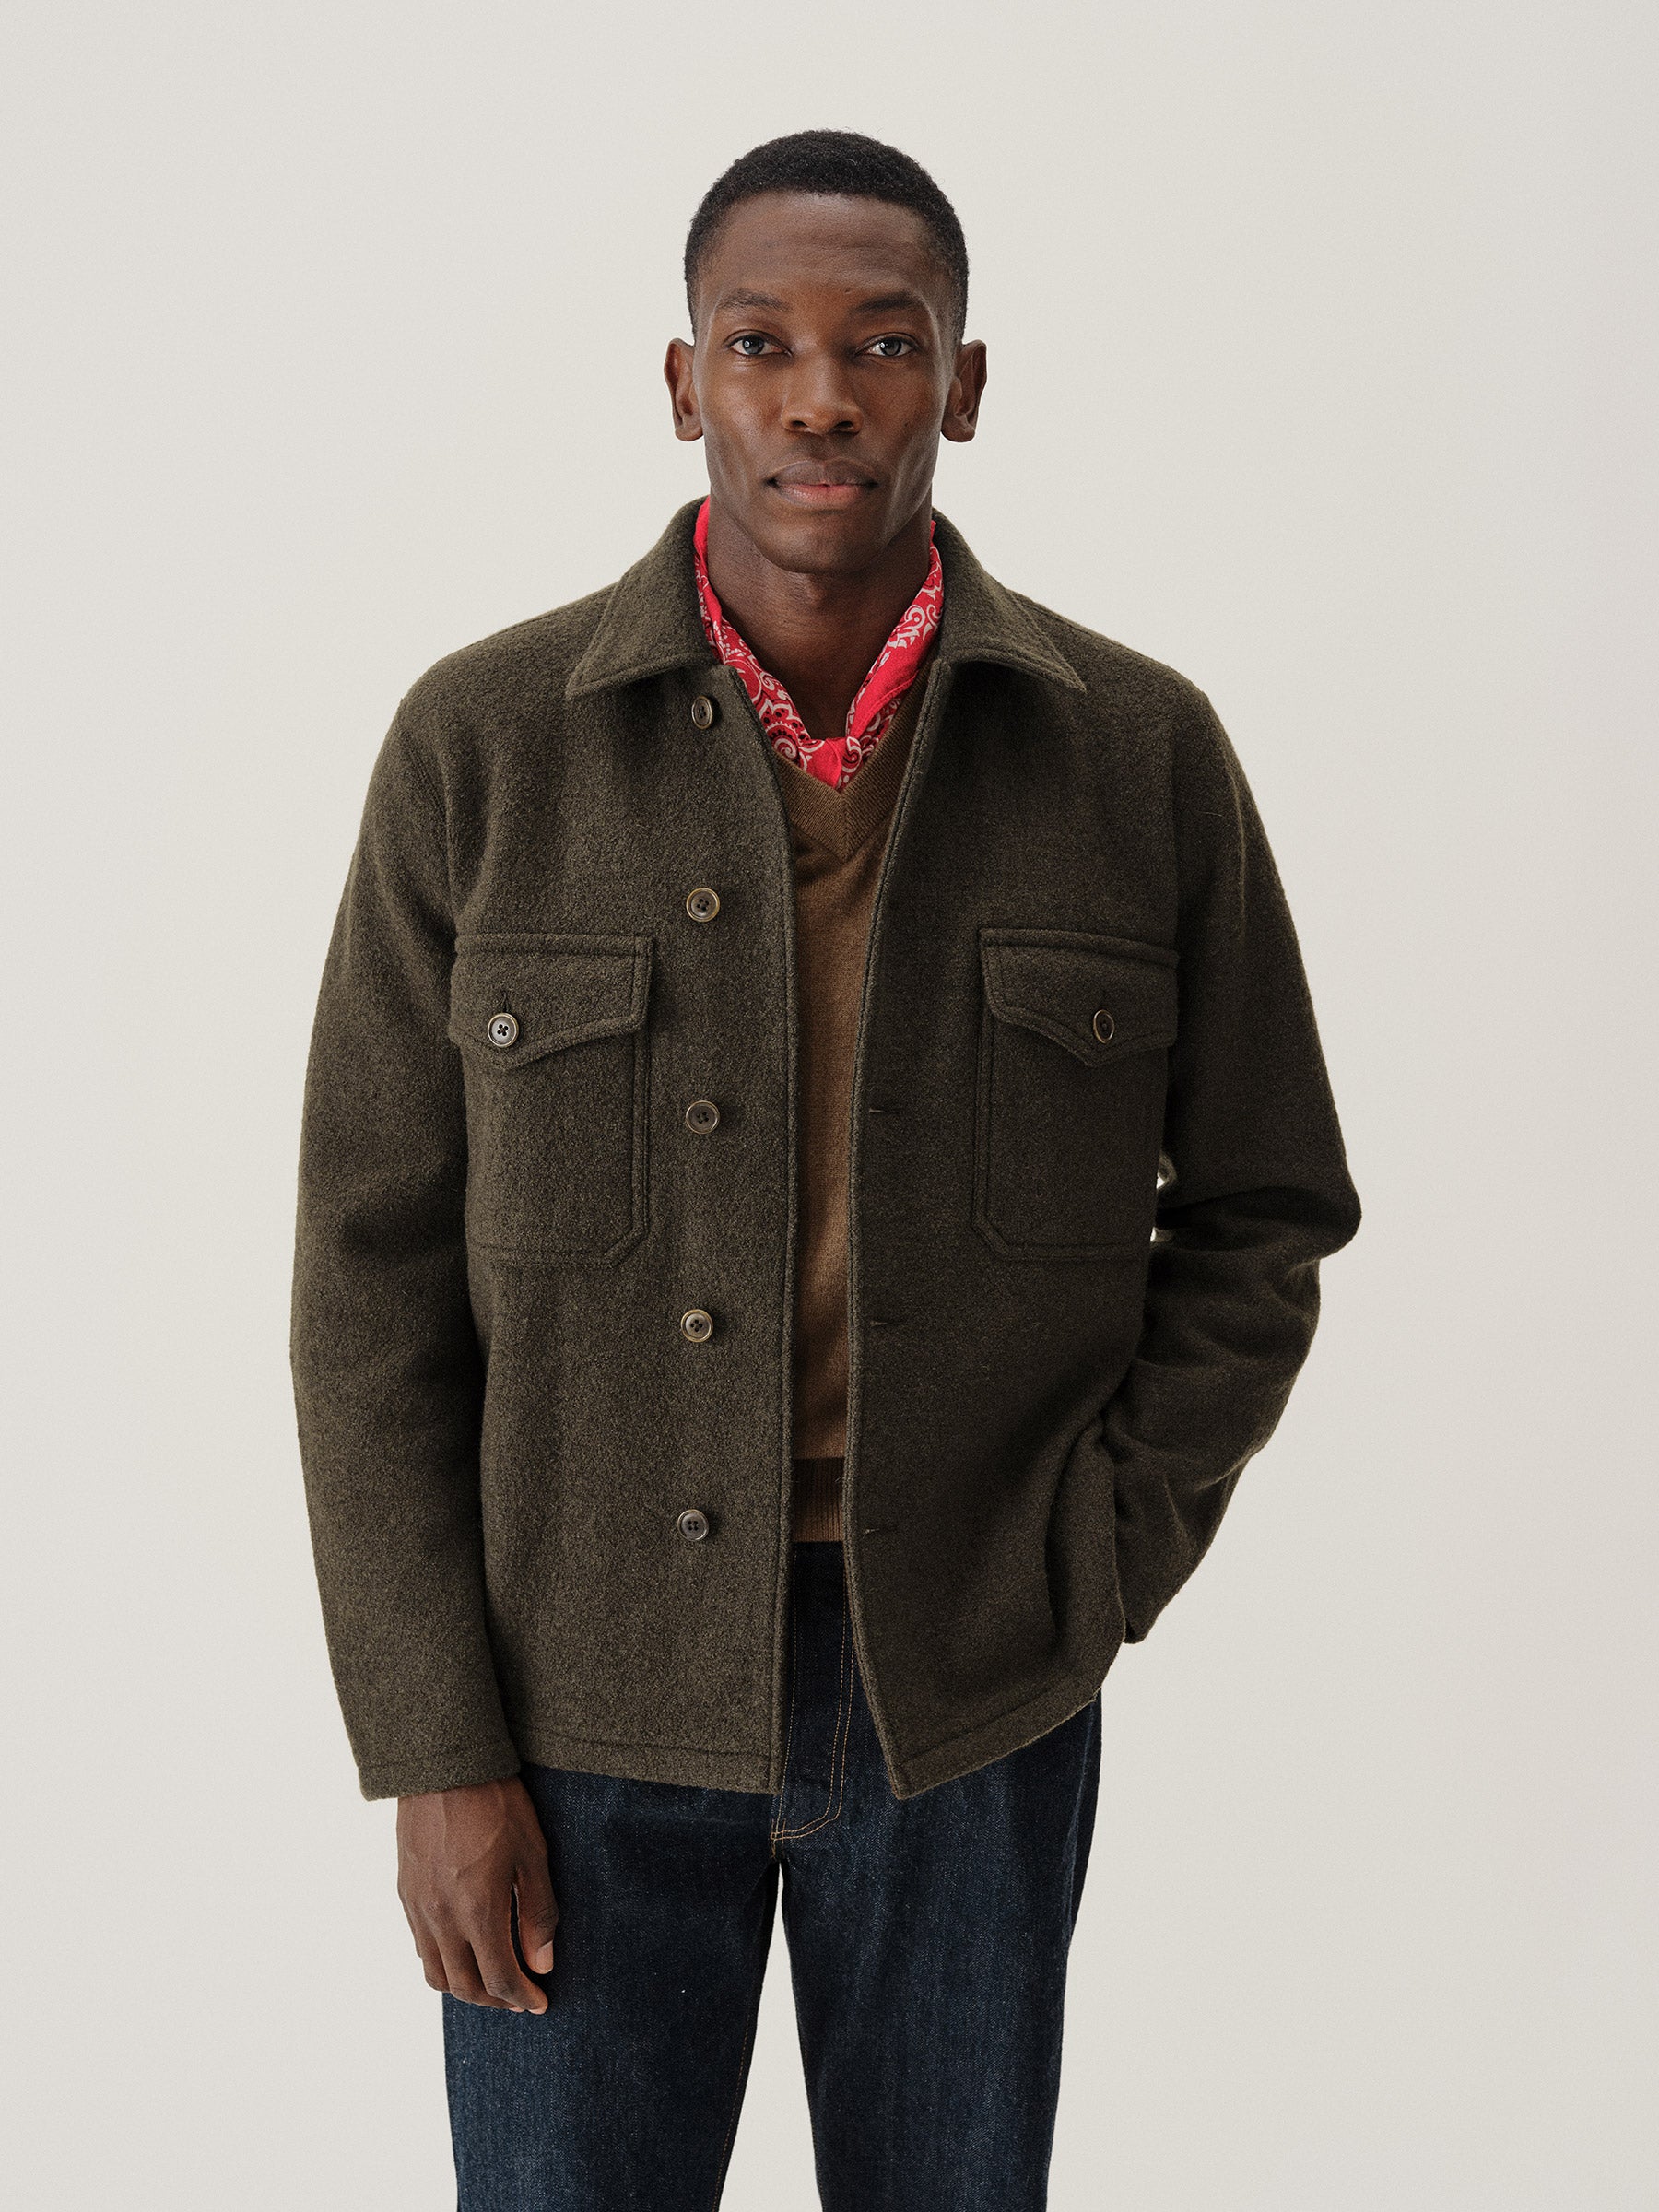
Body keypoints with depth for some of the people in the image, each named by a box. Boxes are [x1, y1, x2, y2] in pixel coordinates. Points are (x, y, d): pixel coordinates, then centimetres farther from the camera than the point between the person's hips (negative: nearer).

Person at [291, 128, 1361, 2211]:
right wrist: (433, 1749, -7)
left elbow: (1259, 1217, 5)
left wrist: (1083, 1584, -5)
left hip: (970, 1703, 1)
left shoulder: (1142, 754, -5)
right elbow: (378, 1271, -4)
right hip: (583, 1690, -1)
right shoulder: (484, 747, -7)